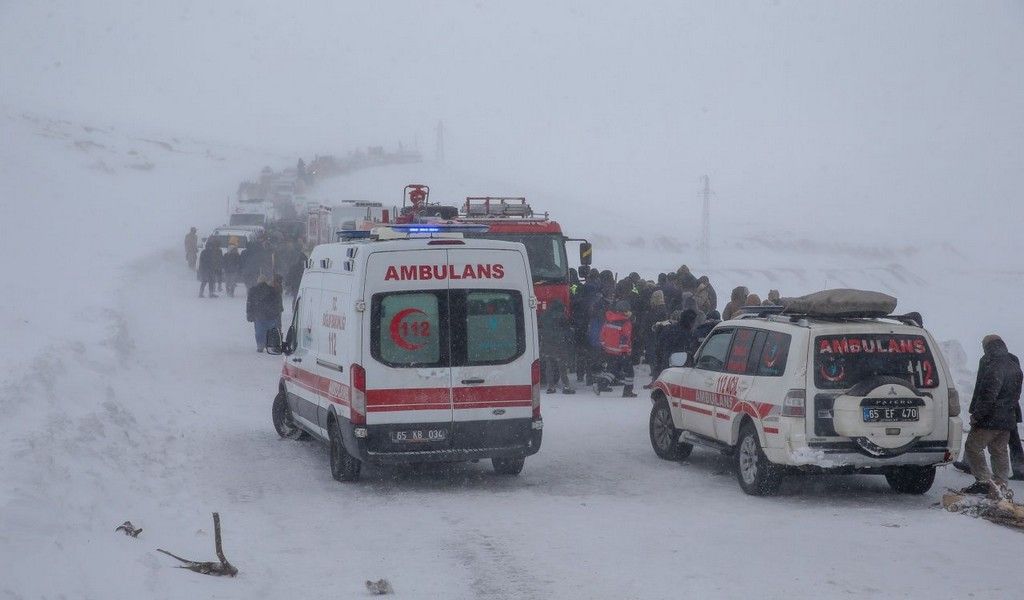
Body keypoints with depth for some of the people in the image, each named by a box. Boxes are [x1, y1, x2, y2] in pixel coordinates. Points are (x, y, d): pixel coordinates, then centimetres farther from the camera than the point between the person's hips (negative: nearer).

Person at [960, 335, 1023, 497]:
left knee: (973, 447, 0)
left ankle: (985, 481, -9)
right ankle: (1001, 485, 17)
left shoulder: (994, 368, -20)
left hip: (991, 418, -9)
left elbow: (988, 395, -25)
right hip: (1008, 418, 9)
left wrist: (977, 415, -18)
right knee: (1000, 451, 17)